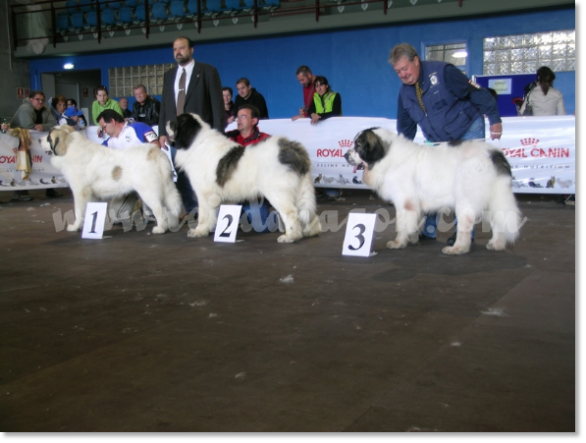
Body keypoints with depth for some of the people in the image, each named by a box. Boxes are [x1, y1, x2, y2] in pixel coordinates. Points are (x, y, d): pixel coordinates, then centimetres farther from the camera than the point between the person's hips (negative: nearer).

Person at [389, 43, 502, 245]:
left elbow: (476, 92, -17)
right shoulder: (405, 92, -2)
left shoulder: (442, 72, -22)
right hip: (438, 142, 6)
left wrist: (494, 119, -16)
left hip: (468, 131, -6)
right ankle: (428, 229, 13)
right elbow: (405, 130, 7)